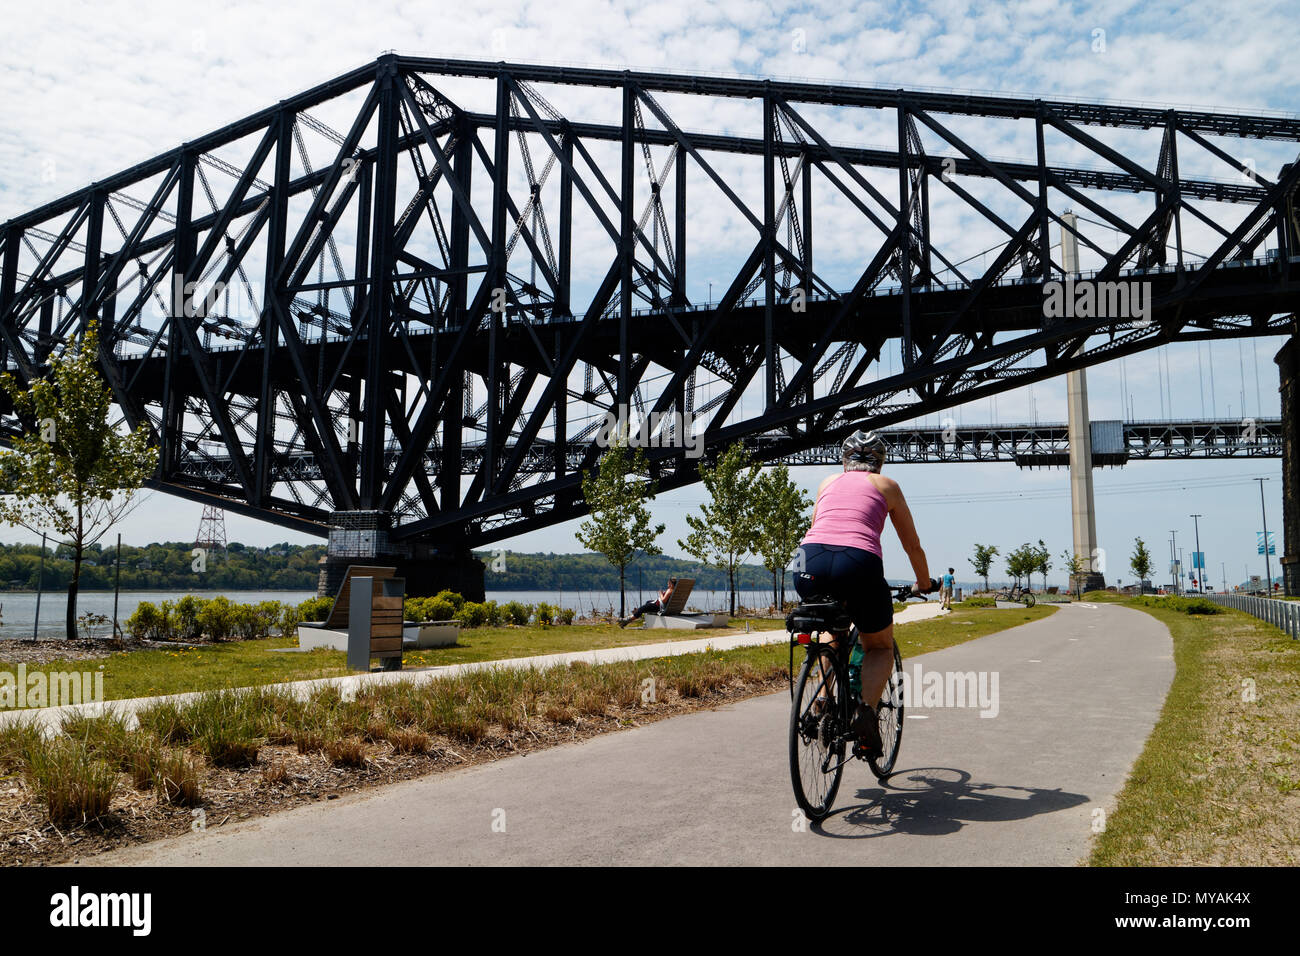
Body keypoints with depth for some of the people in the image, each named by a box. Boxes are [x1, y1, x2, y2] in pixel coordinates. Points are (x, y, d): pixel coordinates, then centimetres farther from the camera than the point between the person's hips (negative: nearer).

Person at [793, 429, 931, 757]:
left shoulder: (828, 483, 28)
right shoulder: (886, 485, 22)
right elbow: (913, 546, 28)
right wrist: (923, 585, 45)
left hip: (810, 561, 3)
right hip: (859, 563, -3)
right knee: (881, 647, 22)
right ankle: (866, 708, -5)